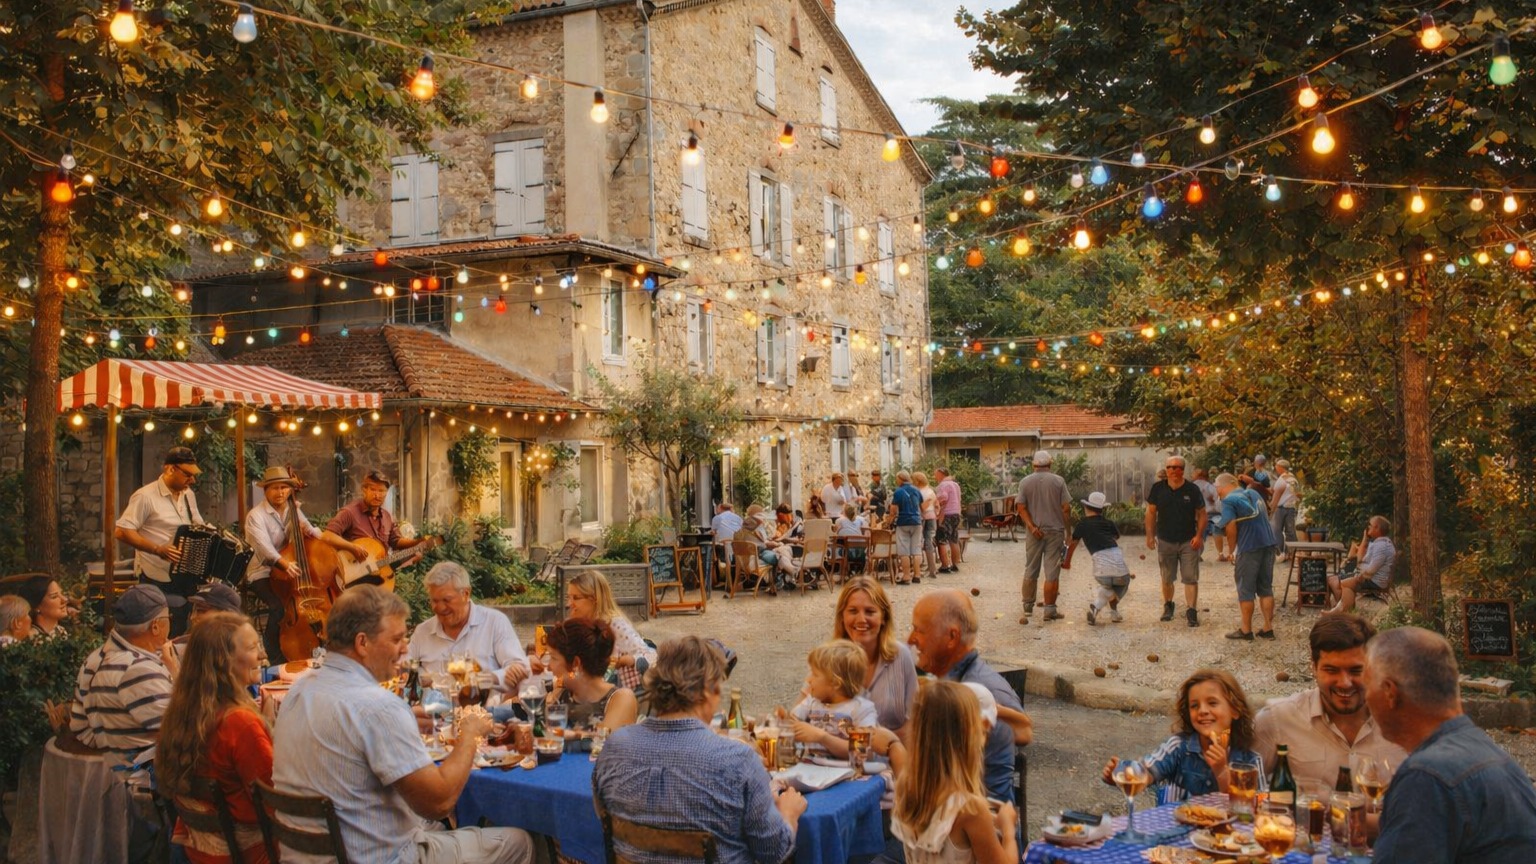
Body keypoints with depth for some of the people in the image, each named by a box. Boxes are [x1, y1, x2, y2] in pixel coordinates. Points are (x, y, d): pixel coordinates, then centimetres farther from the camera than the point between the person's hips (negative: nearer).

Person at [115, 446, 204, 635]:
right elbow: (121, 532, -17)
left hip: (186, 577, 7)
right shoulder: (145, 496, -12)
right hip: (158, 581, -7)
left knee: (185, 633, 9)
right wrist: (158, 550, -25)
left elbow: (198, 526, 23)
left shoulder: (188, 495, 11)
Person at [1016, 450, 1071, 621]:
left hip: (1034, 532, 2)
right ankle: (1049, 610, -2)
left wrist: (1031, 527, -10)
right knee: (1052, 573, 0)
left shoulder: (1025, 482, 1)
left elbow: (1021, 508, -7)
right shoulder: (1058, 481, -4)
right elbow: (1066, 508, -6)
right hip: (1055, 530, -2)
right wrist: (1067, 528, 5)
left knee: (1030, 571, 13)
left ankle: (1028, 607, 21)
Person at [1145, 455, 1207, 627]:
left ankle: (1192, 611, -2)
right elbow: (1151, 512, 5)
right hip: (1165, 541, 2)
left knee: (1191, 578, -5)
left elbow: (1202, 514, 1)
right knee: (1167, 579, 13)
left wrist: (1199, 536, -8)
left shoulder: (1192, 490, -5)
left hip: (1188, 542, -1)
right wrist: (1150, 535, 2)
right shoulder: (1158, 488, -2)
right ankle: (1168, 606, 33)